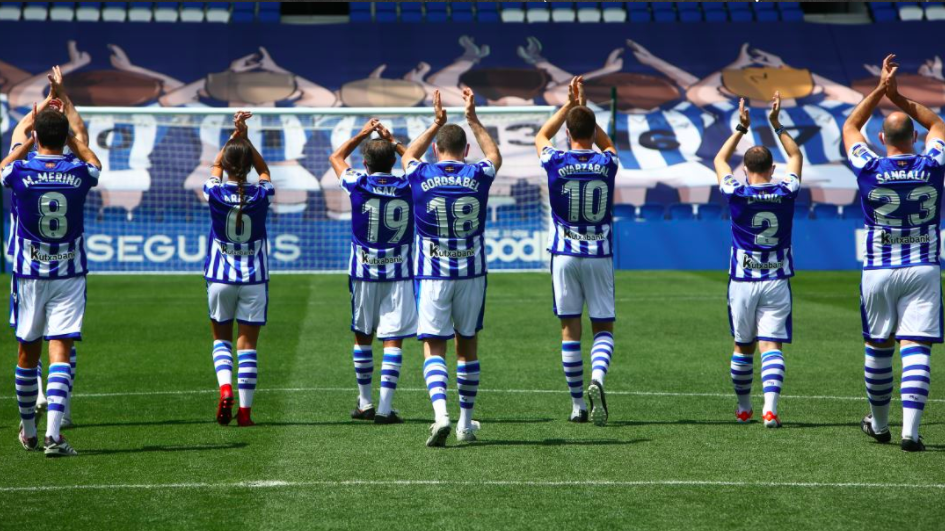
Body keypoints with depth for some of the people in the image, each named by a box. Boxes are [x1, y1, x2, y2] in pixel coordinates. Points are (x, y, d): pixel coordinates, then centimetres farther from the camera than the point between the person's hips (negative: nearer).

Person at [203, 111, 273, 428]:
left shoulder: (215, 194, -9)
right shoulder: (261, 196, -9)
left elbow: (216, 165, 12)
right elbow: (264, 170, 13)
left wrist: (234, 136, 11)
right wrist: (246, 138, 5)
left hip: (220, 278, 0)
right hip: (254, 279, 0)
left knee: (221, 339, 16)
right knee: (248, 344, 4)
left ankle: (225, 387, -9)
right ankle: (245, 411, 1)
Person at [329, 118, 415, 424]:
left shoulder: (358, 185, -6)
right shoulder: (407, 187, -4)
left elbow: (336, 157, 15)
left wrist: (363, 134, 20)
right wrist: (394, 142, 23)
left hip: (364, 273, 1)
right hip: (399, 273, -1)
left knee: (362, 336, 15)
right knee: (393, 340, -2)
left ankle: (365, 402, 21)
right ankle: (385, 407, -9)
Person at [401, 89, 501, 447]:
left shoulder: (421, 176, -3)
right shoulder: (477, 176, -1)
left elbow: (408, 156, 23)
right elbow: (495, 155, 24)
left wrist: (436, 123, 28)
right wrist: (473, 119, 29)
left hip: (432, 274, -1)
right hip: (471, 272, 2)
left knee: (434, 347, -2)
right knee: (467, 345, 14)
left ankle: (441, 413, -24)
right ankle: (466, 422, 20)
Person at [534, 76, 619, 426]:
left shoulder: (556, 162, -6)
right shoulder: (607, 163, -4)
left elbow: (541, 137, 18)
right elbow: (607, 144, 23)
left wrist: (569, 105, 19)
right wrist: (585, 107, 20)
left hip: (565, 256, 0)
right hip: (600, 256, 0)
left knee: (570, 330, 6)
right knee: (603, 328, 7)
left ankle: (577, 404, 9)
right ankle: (597, 379, -22)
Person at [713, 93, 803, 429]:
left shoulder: (737, 194, -6)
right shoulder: (786, 193, -3)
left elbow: (720, 160, 13)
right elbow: (796, 156, 16)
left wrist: (742, 128, 12)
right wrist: (776, 125, 16)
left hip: (742, 283, 0)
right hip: (777, 282, 0)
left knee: (743, 347, 14)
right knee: (772, 347, -6)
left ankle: (743, 409, 27)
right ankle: (770, 408, -24)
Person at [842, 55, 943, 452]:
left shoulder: (869, 169, -7)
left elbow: (849, 127, 12)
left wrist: (880, 90, 9)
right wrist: (899, 96, 11)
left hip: (879, 271, 0)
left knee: (879, 349, 13)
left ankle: (879, 424, 28)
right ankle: (910, 430, -16)